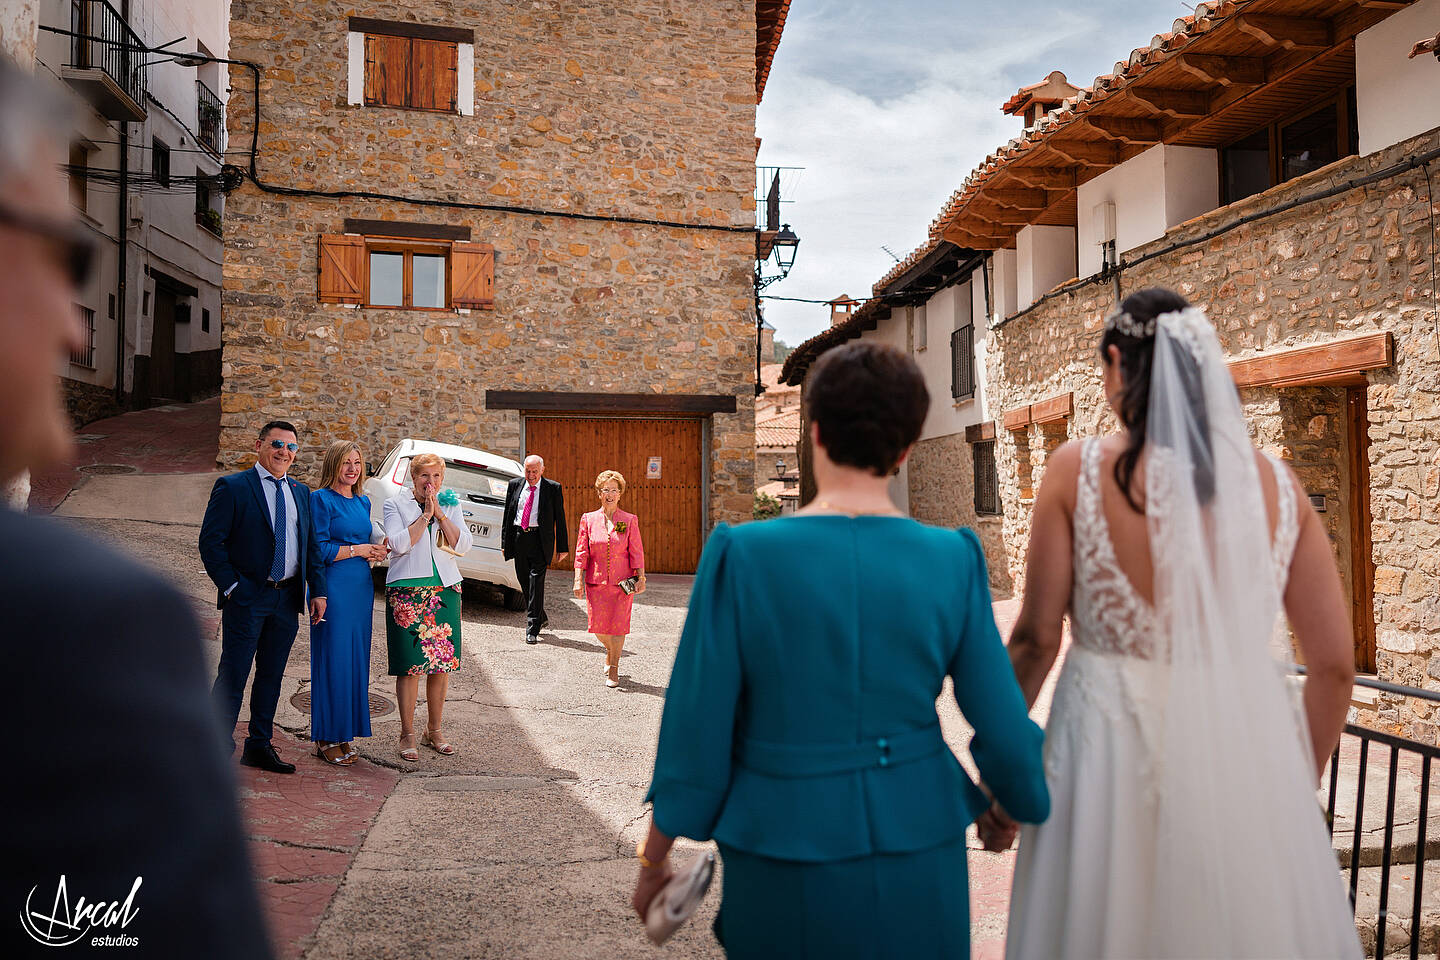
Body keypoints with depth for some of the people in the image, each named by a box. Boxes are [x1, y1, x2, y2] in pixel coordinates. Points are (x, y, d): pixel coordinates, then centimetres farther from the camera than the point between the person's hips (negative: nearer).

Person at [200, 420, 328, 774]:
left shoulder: (301, 492, 13)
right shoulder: (232, 487, -4)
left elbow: (312, 545, 14)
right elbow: (210, 541, -7)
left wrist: (318, 590, 6)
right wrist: (231, 586, -12)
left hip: (287, 599, 5)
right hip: (247, 598, -5)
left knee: (271, 676, 12)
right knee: (233, 677, 0)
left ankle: (259, 746, 24)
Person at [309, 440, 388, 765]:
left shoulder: (363, 502, 15)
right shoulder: (321, 499, -6)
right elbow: (318, 549, -12)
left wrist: (377, 549, 1)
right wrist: (357, 550, -10)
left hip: (361, 588, 7)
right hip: (333, 588, -7)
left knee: (356, 659, 9)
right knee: (332, 659, -3)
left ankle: (345, 735, 19)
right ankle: (326, 738, 8)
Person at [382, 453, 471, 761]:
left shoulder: (451, 505, 11)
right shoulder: (396, 504, 2)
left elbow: (462, 545, -1)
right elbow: (399, 544, -12)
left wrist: (440, 514, -8)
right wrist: (425, 515, -10)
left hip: (445, 590, 3)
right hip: (407, 592, -3)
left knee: (442, 663, 5)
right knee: (409, 665, -3)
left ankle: (433, 730, 19)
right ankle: (408, 734, 9)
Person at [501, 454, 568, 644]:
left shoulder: (553, 488, 0)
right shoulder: (514, 485, 9)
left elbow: (560, 519, 1)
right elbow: (507, 515, 13)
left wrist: (563, 548, -1)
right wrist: (505, 542, 9)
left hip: (539, 540, -4)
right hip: (518, 538, 4)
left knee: (536, 582, -9)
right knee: (524, 582, 11)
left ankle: (532, 630, -6)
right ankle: (541, 618, 31)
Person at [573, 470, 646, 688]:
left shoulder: (630, 520, 1)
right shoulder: (588, 519, 4)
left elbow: (637, 553, 1)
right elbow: (581, 552, 3)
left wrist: (641, 578, -6)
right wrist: (578, 580, -4)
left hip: (622, 582, -1)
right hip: (596, 581, 1)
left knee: (618, 625, -2)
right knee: (597, 626, 0)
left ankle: (613, 667, 14)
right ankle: (610, 650, 33)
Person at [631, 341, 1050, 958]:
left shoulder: (743, 556, -17)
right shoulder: (953, 560, -10)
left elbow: (695, 738, -12)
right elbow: (1003, 730, -4)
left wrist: (651, 864, 5)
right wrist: (1030, 803, 19)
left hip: (785, 854, -2)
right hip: (916, 856, 2)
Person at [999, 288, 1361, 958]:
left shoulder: (1078, 470, -10)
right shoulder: (1275, 483, -2)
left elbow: (1036, 640, -8)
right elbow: (1334, 665, 1)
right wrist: (1298, 782, 16)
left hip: (1114, 750, -2)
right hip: (1247, 753, 3)